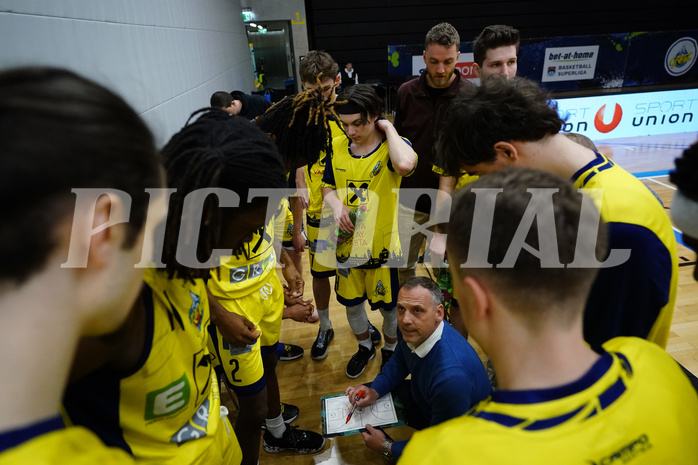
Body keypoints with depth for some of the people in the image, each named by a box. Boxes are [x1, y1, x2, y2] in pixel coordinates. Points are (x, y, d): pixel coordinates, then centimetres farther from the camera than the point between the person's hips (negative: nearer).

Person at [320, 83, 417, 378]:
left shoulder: (393, 146, -16)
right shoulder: (338, 147, -2)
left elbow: (405, 165, -42)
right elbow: (328, 188, 7)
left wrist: (388, 128, -25)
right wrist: (337, 207, -15)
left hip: (383, 246, -4)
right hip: (347, 243, 4)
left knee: (389, 307, 15)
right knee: (351, 304, 20)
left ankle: (391, 350, 46)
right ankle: (365, 347, 49)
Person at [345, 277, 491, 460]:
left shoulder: (451, 377, -41)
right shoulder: (410, 329, -19)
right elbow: (399, 363, 5)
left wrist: (387, 447, -15)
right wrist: (375, 392, -11)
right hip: (427, 402, 7)